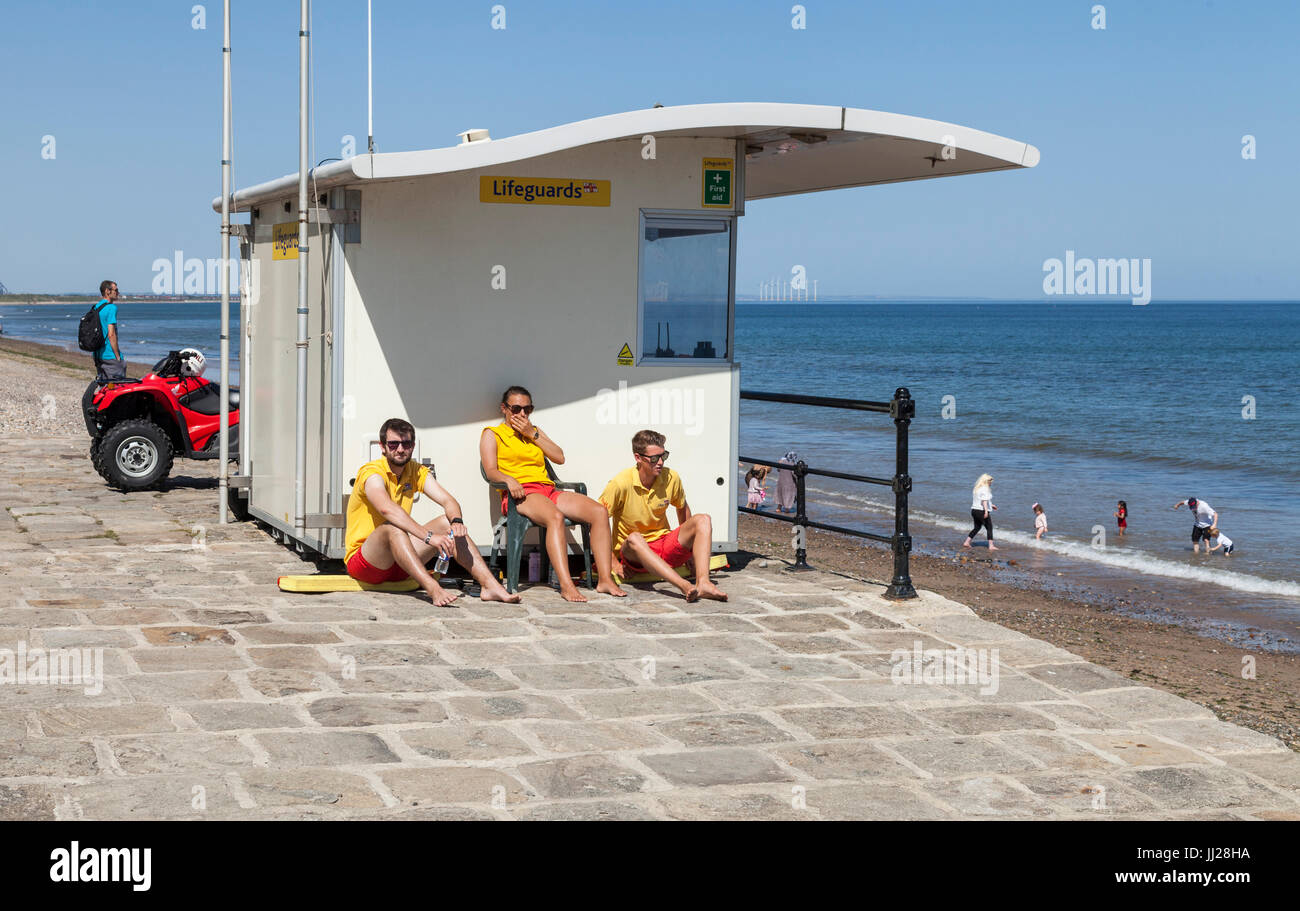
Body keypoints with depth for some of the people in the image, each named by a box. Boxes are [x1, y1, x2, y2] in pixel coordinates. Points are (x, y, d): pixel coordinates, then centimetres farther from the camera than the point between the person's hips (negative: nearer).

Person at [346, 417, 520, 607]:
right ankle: (433, 589, -53)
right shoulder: (372, 472, -16)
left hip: (398, 566, 7)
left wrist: (456, 521, -30)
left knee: (447, 523, -7)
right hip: (362, 561, -7)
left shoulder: (417, 472, 6)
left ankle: (491, 585, -20)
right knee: (392, 528, -35)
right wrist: (428, 536, -46)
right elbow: (387, 509, -36)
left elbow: (448, 501, -6)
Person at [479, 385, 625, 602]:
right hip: (520, 493, -6)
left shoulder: (535, 431, 31)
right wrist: (508, 479, -23)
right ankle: (566, 586, -49)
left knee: (599, 511, -19)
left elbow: (559, 458, 16)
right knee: (555, 517, -39)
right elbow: (491, 471, -1)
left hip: (548, 490, 6)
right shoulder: (492, 434, 15)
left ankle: (605, 579, -24)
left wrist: (532, 434, 8)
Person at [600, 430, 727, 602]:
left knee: (702, 520, -17)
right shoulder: (621, 484, -16)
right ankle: (684, 586, -55)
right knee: (634, 538, -39)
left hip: (665, 546, 5)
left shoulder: (671, 478, -3)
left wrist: (688, 547, 16)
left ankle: (702, 583, -39)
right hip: (632, 552, -5)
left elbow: (682, 508, 17)